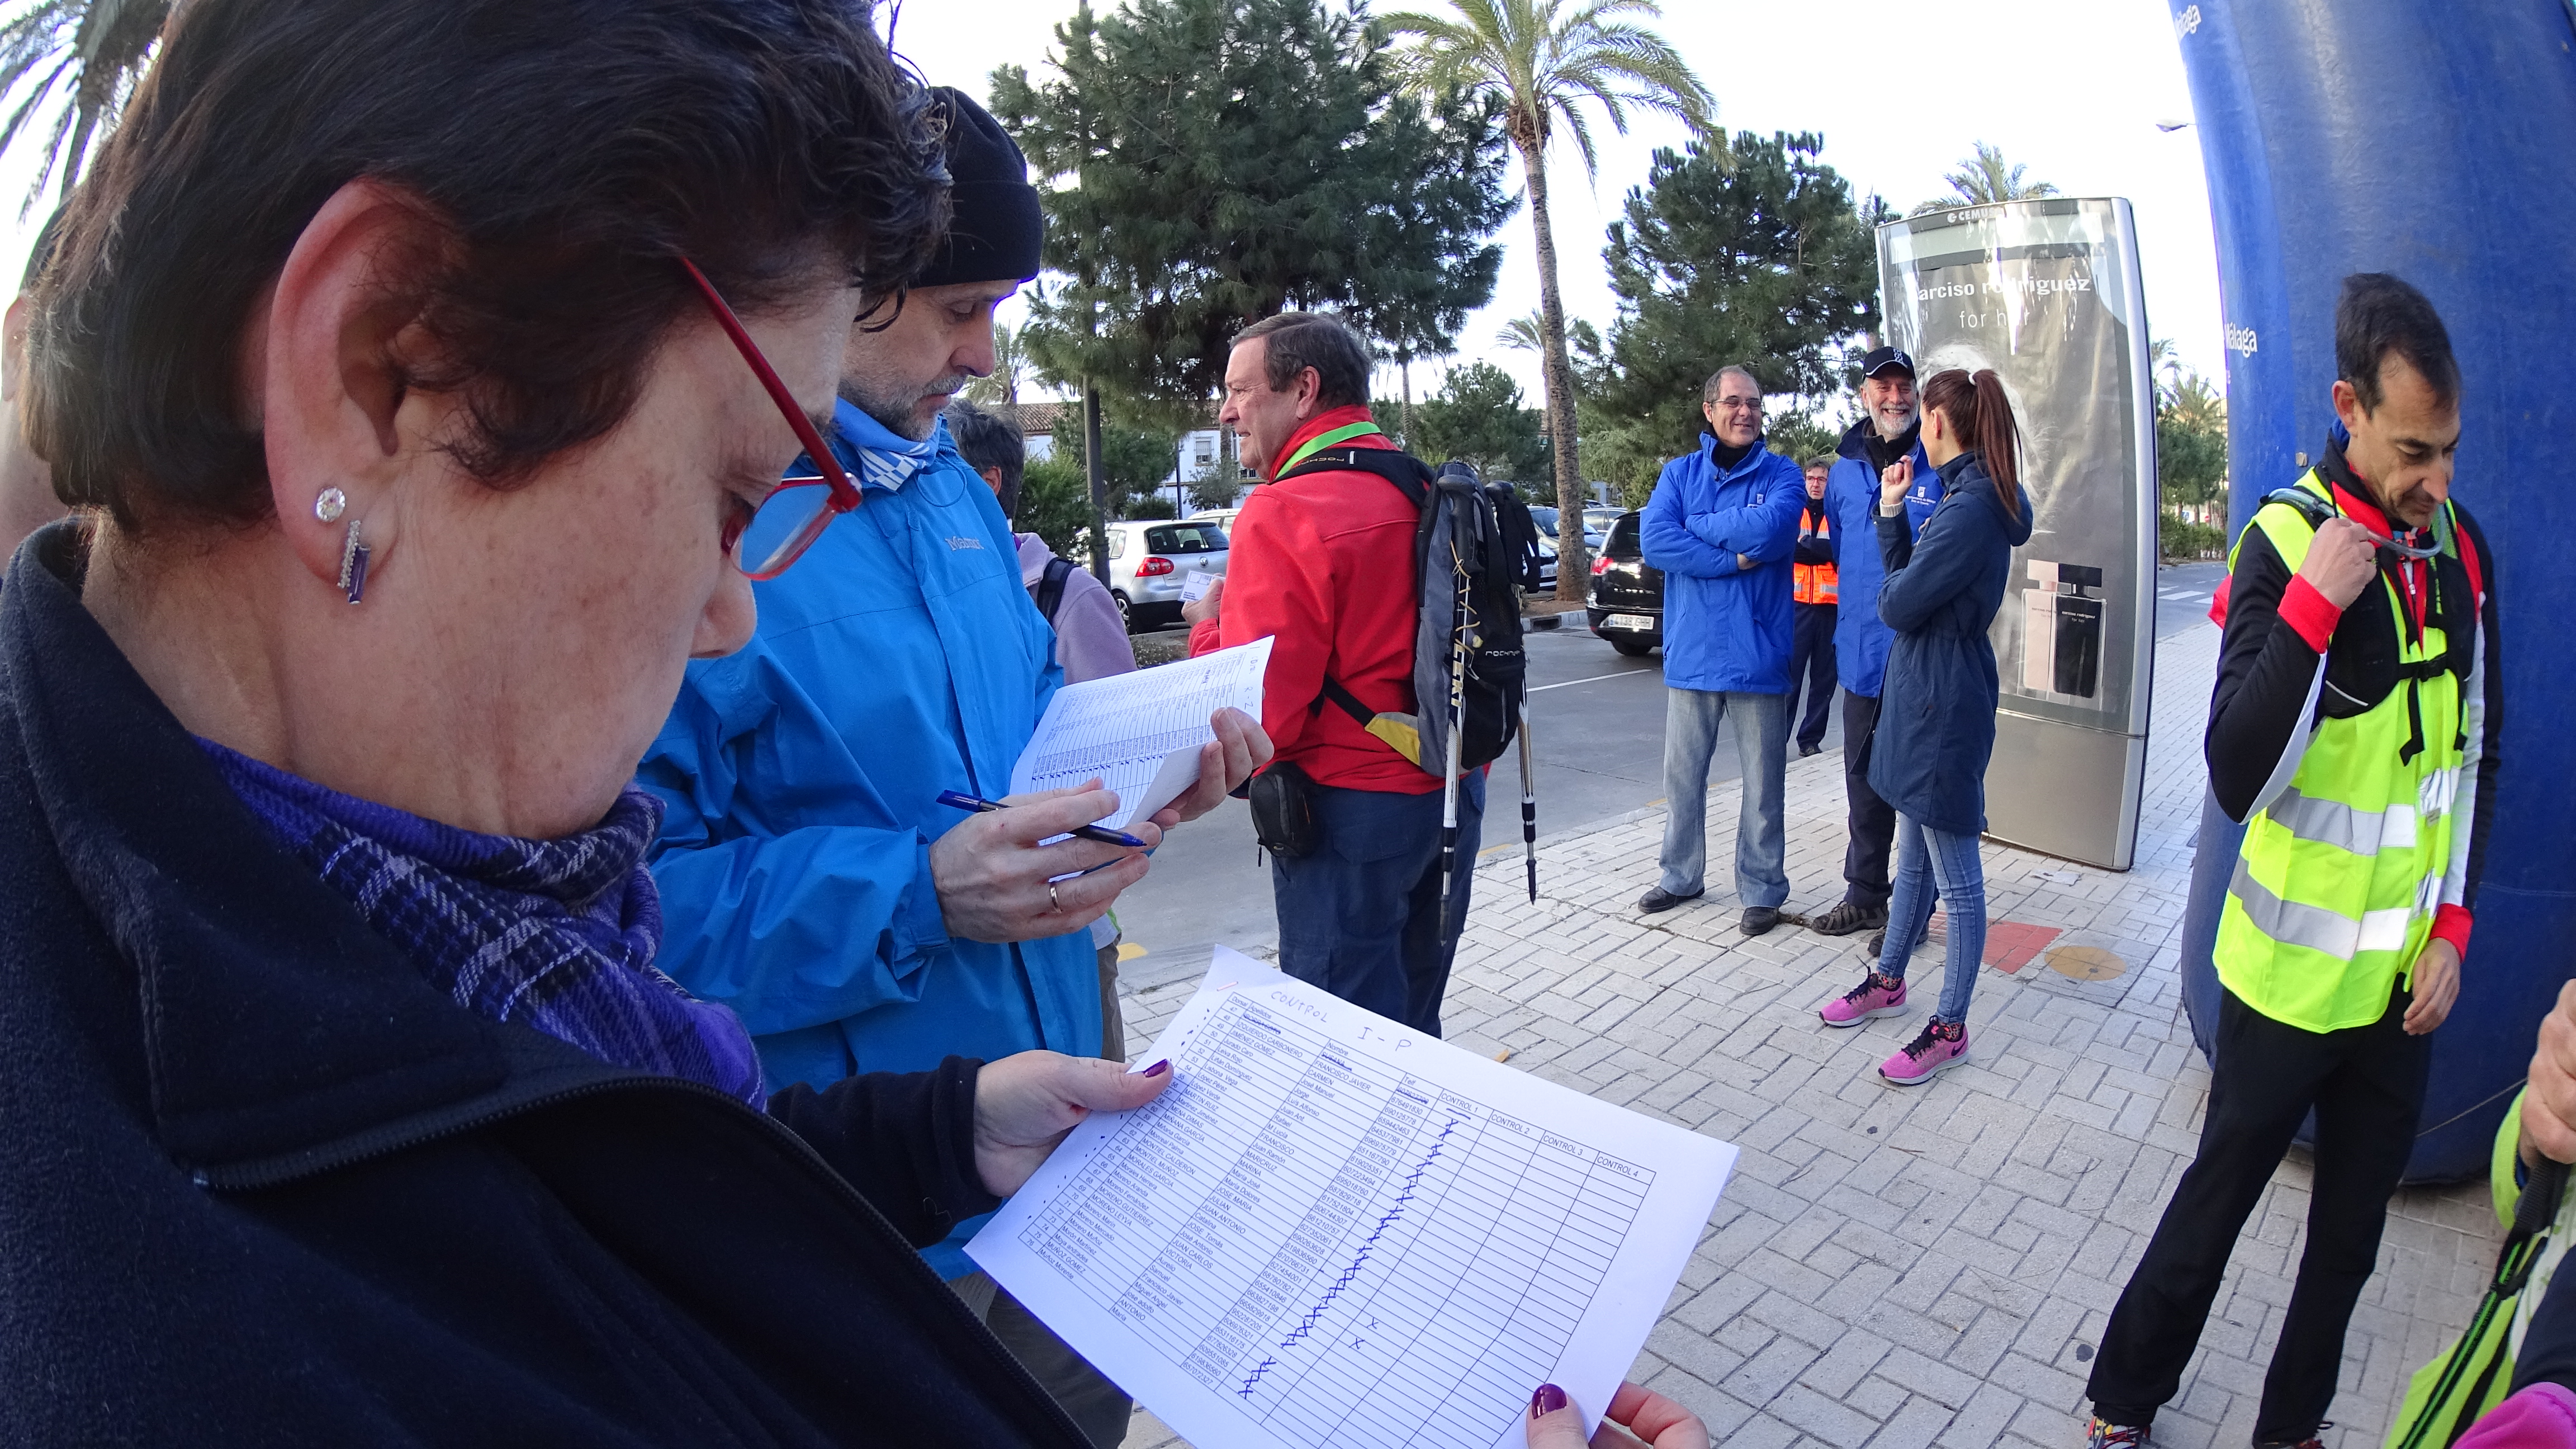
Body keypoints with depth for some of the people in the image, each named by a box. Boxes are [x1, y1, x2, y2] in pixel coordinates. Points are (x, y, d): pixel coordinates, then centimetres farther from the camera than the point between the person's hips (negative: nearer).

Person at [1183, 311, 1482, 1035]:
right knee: (1412, 1020, 22)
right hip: (1452, 791, 8)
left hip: (1352, 811, -8)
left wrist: (1210, 630, -2)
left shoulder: (1284, 513, -17)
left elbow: (1256, 715, -19)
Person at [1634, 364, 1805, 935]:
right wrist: (1735, 557, -15)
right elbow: (1655, 540, -11)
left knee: (1763, 783, 7)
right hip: (1692, 652, 2)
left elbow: (1772, 529, -20)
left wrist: (1697, 526, -11)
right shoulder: (1680, 473, 7)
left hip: (1758, 653, -2)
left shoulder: (1781, 474, 2)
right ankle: (1681, 876, 30)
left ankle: (1762, 889, 21)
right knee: (1682, 776, 13)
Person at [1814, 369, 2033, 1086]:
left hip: (1944, 703, -10)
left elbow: (1898, 604, -19)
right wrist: (1892, 513, 3)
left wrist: (1896, 586, 1)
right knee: (1913, 856, 21)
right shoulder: (1968, 497, 11)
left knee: (1957, 878, 1)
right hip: (1921, 695, 10)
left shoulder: (1971, 509, -21)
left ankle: (1950, 1028, 13)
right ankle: (1888, 980, 36)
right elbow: (1905, 579, 9)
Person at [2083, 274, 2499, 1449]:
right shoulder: (2287, 541, -15)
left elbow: (2475, 756, 12)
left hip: (2407, 973, 5)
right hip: (2291, 969, -5)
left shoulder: (2460, 546, 3)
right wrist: (2311, 606, -30)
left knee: (2352, 1233, 16)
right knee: (2216, 1206, 9)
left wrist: (2453, 924, 6)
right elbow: (2239, 780, -23)